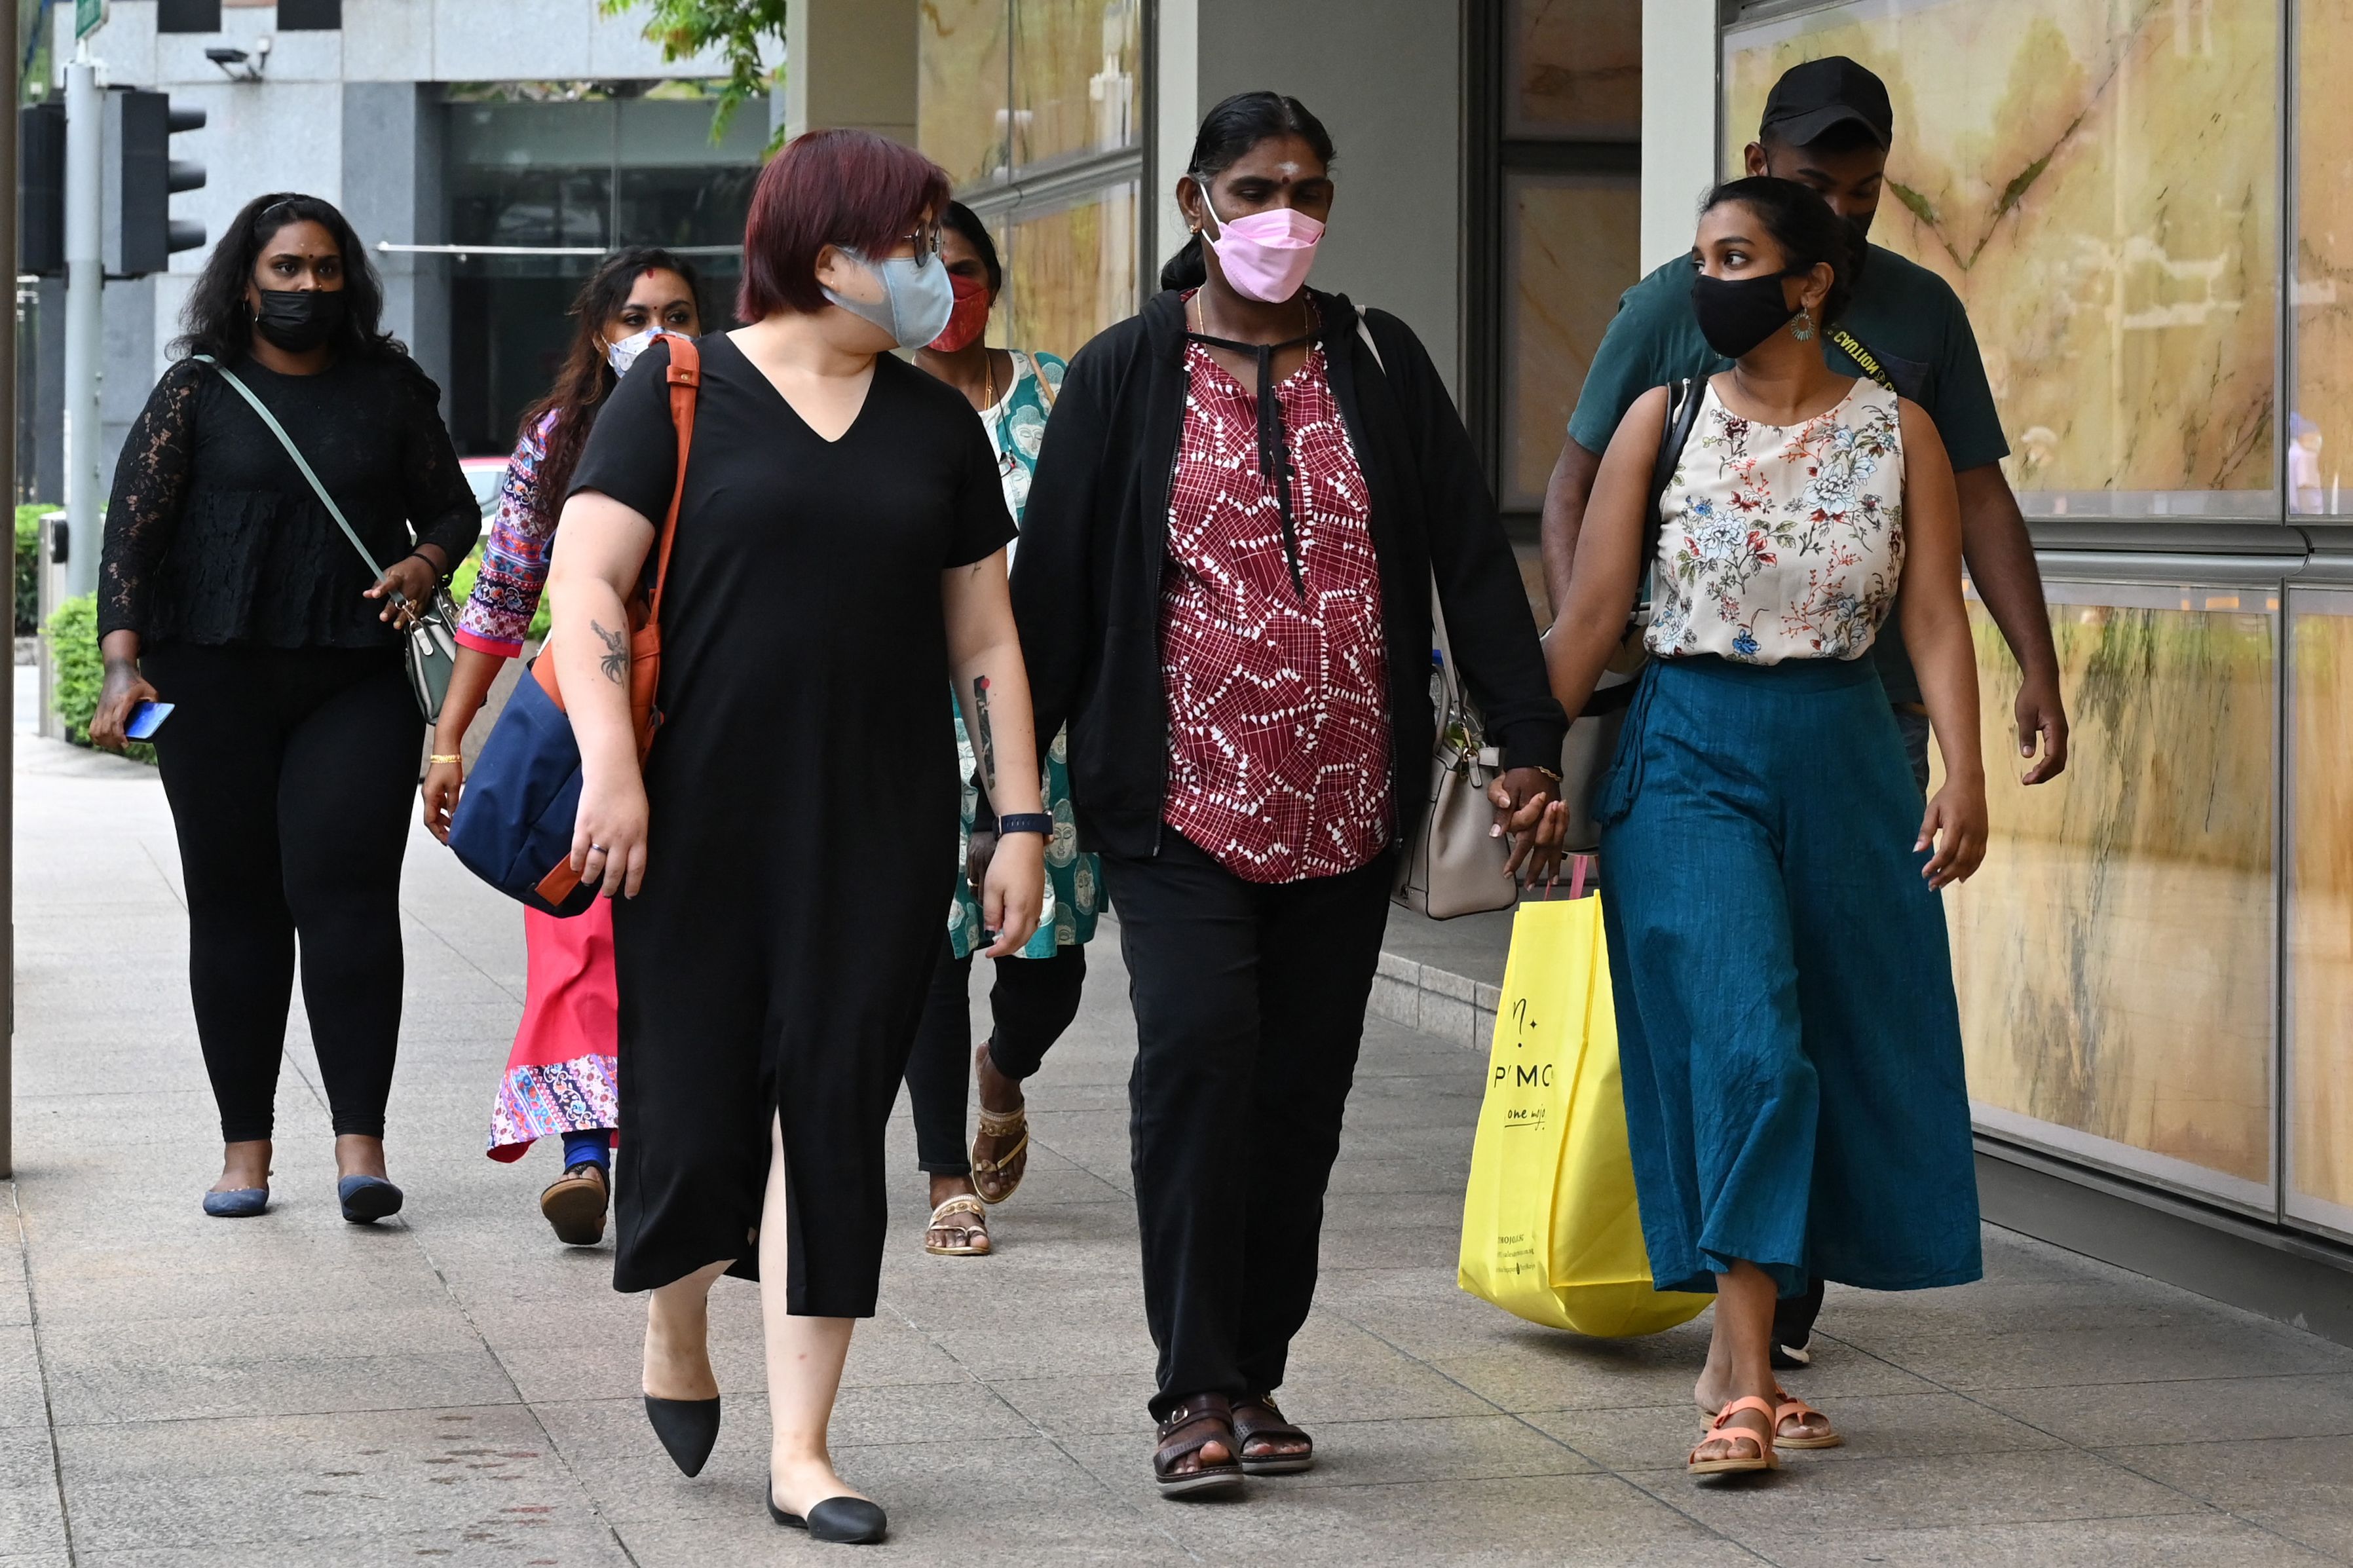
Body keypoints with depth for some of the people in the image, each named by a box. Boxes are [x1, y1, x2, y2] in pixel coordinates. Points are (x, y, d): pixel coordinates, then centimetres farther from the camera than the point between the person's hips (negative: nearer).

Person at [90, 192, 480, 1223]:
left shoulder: (389, 389, 10)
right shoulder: (198, 389, 5)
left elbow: (454, 508, 19)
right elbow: (131, 527, -1)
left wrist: (424, 564, -4)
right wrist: (123, 662, -13)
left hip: (358, 683, 0)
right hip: (215, 683, 0)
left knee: (348, 896, -11)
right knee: (235, 905, 3)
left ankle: (360, 1141, -14)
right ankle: (245, 1147, 10)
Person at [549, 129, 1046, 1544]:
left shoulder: (936, 424, 12)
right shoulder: (685, 393, 0)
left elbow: (984, 636, 14)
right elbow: (586, 579, -6)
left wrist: (1022, 822, 8)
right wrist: (610, 766, -16)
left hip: (880, 833, 3)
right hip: (700, 827, -3)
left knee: (833, 1118, -1)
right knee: (697, 1102, 1)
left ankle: (801, 1451, 5)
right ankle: (674, 1330, 33)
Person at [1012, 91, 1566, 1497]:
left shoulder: (1381, 366, 8)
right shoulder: (1128, 376, 2)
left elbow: (1473, 560, 6)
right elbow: (1053, 590, 2)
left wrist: (1528, 744, -3)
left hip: (1347, 812, 3)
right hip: (1182, 805, -3)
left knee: (1303, 1090, 5)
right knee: (1198, 1051, -18)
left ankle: (1257, 1375, 16)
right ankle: (1195, 1391, -11)